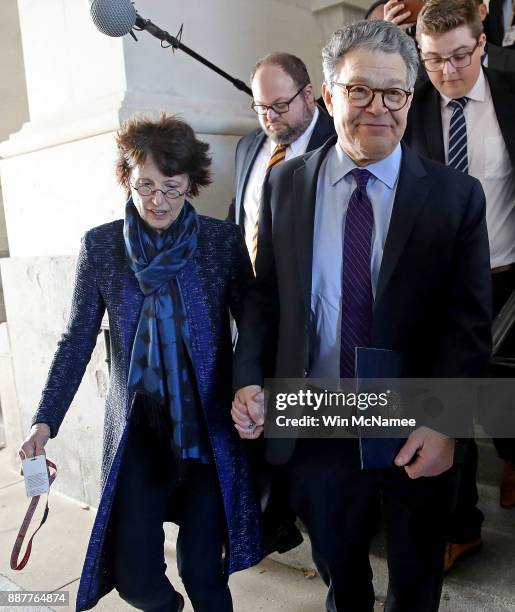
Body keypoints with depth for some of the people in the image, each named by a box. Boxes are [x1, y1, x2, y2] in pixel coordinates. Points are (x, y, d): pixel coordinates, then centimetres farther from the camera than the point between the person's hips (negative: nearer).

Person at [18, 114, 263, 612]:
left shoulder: (223, 240, -6)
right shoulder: (100, 245, -3)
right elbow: (78, 340, 0)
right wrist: (45, 420, -7)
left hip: (210, 428, -1)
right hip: (137, 430, 1)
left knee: (203, 570, 6)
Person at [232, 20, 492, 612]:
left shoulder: (456, 195, -6)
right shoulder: (285, 183, -1)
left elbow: (469, 320, -7)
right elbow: (264, 292, 4)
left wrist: (442, 421, -17)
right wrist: (247, 378, -8)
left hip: (416, 437, -1)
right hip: (314, 428, 2)